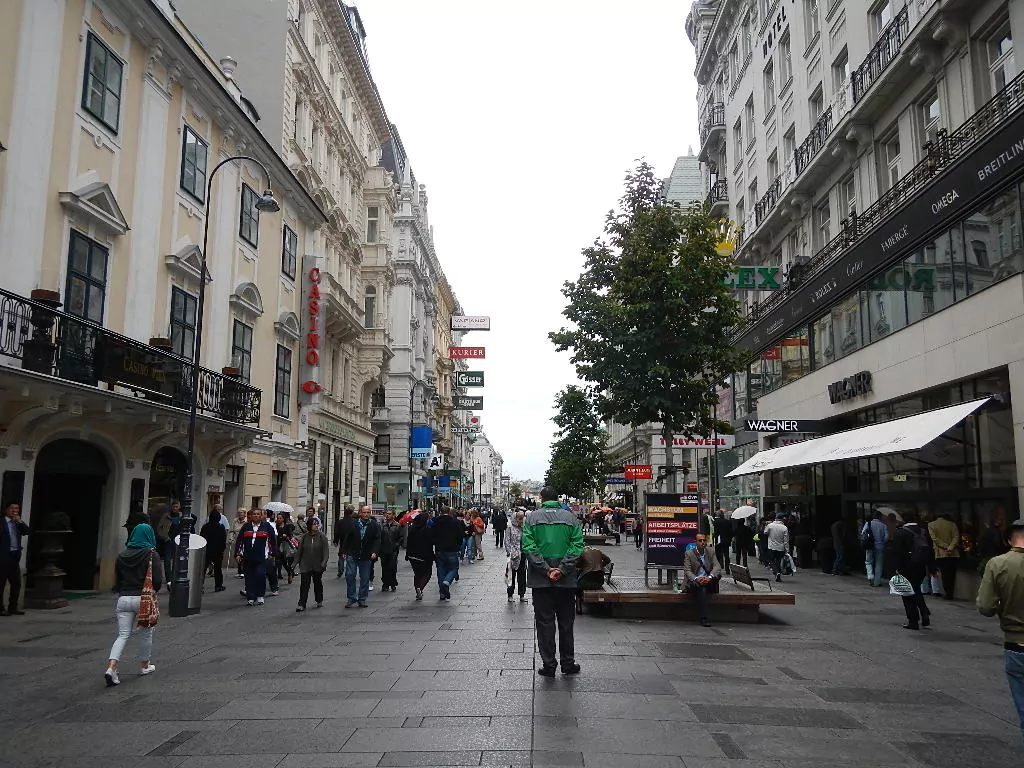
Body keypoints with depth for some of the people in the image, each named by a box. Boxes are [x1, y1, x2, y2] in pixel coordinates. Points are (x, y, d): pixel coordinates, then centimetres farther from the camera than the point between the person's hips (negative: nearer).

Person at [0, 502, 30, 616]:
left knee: (17, 583, 8)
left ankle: (13, 607, 16)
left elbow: (27, 532, 2)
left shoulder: (18, 523, 14)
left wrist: (20, 521, -8)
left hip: (15, 556, 6)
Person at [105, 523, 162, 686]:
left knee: (123, 635, 6)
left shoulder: (122, 556, 6)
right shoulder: (152, 554, -7)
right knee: (146, 633, 15)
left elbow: (116, 580, 9)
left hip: (124, 599, 3)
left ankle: (111, 668, -11)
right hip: (144, 599, -3)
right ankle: (144, 666, 28)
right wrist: (154, 590, 7)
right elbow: (158, 580, -12)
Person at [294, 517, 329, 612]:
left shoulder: (322, 536, -5)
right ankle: (302, 605, -3)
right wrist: (296, 562, 3)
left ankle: (319, 600, 32)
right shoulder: (304, 537, 1)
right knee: (304, 584, -5)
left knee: (318, 583, 14)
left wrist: (324, 562, -18)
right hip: (305, 566, 1)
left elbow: (326, 550, -8)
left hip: (317, 566, 0)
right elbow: (299, 550, 6)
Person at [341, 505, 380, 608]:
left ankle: (362, 600, 17)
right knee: (350, 575, -6)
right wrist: (344, 551, 2)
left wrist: (375, 552, -17)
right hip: (352, 555, 0)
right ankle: (351, 598, 7)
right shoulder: (353, 524, 0)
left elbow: (377, 540, -5)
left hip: (366, 557, 0)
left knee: (365, 578, 6)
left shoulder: (375, 525, -1)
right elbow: (347, 538, 5)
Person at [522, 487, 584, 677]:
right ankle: (567, 663, 19)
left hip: (540, 580, -1)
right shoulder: (570, 517, 1)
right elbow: (577, 545, -8)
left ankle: (549, 664, 9)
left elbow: (528, 546, -10)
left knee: (544, 622, 7)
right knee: (566, 622, 13)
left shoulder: (532, 517, -1)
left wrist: (546, 569, -11)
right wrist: (562, 569, -11)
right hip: (566, 580, 1)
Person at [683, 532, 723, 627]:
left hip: (708, 581, 3)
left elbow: (717, 567, -6)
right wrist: (696, 579, -31)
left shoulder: (711, 552, 7)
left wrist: (709, 577, -27)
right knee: (701, 588, -37)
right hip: (694, 583, -3)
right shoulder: (689, 553, 0)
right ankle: (705, 618, -38)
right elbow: (687, 571, -9)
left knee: (718, 574, -27)